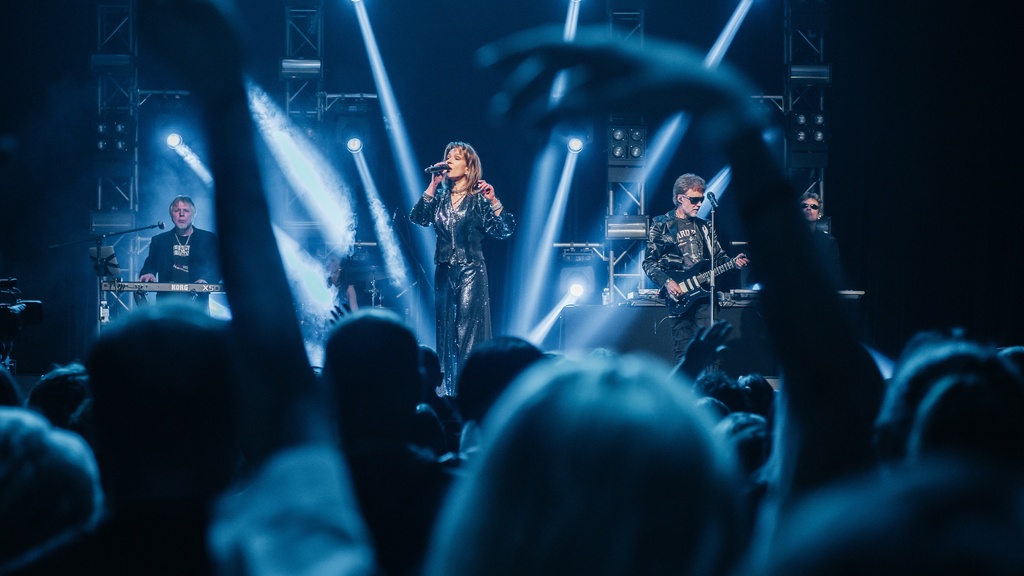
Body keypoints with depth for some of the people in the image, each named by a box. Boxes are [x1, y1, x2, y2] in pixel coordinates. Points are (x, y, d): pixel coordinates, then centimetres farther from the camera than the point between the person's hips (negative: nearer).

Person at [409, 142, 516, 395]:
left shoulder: (479, 198, -2)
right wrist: (433, 186, -10)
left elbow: (504, 230, -8)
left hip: (471, 272, -5)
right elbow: (418, 218, -6)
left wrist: (493, 201, -21)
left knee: (468, 330, -9)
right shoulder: (440, 196, 9)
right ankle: (447, 389, 11)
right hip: (444, 272, 5)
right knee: (445, 330, 6)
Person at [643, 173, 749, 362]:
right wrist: (666, 282, -15)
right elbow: (649, 262, -1)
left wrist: (733, 262, -1)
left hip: (703, 294, 4)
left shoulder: (704, 226, 17)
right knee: (683, 352, -4)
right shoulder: (662, 225, 2)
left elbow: (718, 256, 19)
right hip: (679, 296, -4)